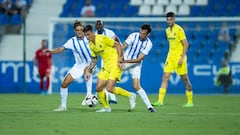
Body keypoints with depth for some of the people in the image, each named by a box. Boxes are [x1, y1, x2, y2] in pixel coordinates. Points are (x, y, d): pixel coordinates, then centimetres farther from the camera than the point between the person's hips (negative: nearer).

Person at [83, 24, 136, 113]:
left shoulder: (102, 39, -16)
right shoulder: (91, 45, 8)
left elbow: (118, 45, -12)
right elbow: (94, 60, 19)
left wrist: (120, 59, -18)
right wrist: (88, 71, 11)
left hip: (115, 65, -8)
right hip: (106, 66, 8)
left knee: (109, 89, -17)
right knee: (98, 88, 0)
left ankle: (130, 95, 2)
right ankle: (106, 108, 18)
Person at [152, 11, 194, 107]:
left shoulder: (179, 29, -11)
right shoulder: (167, 30, 11)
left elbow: (186, 44, -13)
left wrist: (182, 57, -18)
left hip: (179, 57, -7)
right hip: (170, 56, 7)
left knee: (185, 79, 1)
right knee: (165, 77, -4)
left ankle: (190, 101, 12)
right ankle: (160, 101, -8)